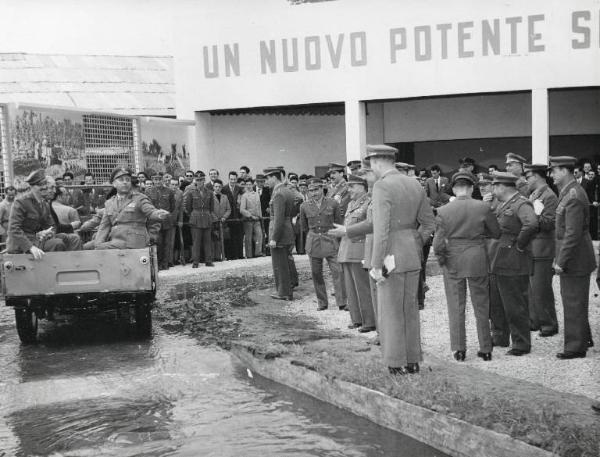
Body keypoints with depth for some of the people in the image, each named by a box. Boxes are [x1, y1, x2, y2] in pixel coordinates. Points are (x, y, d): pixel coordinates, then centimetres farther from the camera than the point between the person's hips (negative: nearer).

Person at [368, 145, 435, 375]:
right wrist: (414, 246, 17)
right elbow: (428, 223, 11)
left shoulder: (382, 187, -15)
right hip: (413, 255, 7)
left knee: (391, 311, 4)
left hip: (391, 255, -7)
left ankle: (396, 363, 10)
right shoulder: (415, 184, 8)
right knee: (410, 308, 15)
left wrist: (376, 264, -17)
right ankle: (413, 360, 22)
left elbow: (381, 228, -21)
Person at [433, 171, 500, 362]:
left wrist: (440, 257, 9)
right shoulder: (483, 207, -7)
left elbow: (438, 241, -8)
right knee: (481, 306, 12)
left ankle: (458, 349, 10)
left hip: (453, 262, 0)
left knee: (456, 308, 9)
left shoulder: (443, 211, -7)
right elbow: (496, 233, 3)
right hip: (478, 260, 1)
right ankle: (485, 349, 19)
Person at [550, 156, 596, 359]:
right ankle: (584, 338, 33)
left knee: (574, 303, -1)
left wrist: (561, 261, -21)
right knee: (574, 302, 20)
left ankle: (576, 346, 9)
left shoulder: (574, 197, -21)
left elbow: (573, 234, -24)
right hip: (576, 258, 10)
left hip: (574, 258, -10)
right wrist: (559, 257, 18)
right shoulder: (569, 192, 11)